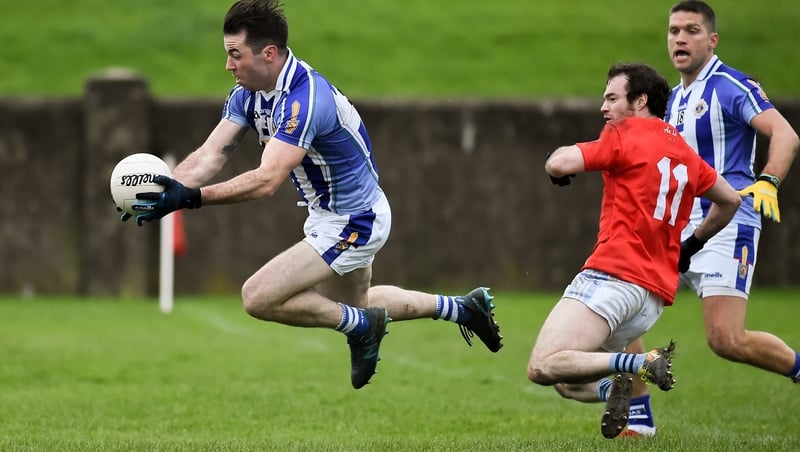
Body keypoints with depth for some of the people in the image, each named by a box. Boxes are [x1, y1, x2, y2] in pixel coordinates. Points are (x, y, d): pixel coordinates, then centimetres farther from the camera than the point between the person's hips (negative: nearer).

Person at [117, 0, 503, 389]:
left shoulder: (305, 99, -33)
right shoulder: (249, 92, -6)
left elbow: (266, 180, -42)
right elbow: (211, 155, -11)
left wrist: (193, 197, -49)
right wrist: (165, 190, -28)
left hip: (352, 223, -10)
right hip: (330, 213, 10)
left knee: (258, 297, -16)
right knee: (352, 304, 29)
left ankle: (359, 327, 2)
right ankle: (461, 307, 42)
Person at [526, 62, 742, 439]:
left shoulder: (625, 135, -3)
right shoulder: (684, 153, 20)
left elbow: (558, 165, -12)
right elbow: (730, 200, 31)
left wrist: (562, 155, 10)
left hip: (614, 276, -9)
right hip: (657, 292, 9)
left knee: (544, 368, -18)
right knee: (567, 381, 16)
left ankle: (640, 364, -27)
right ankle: (619, 388, -14)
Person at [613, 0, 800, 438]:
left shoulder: (731, 86, -8)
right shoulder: (674, 100, 17)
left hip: (726, 225, -8)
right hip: (676, 228, 8)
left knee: (726, 340, -20)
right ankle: (638, 418, 7)